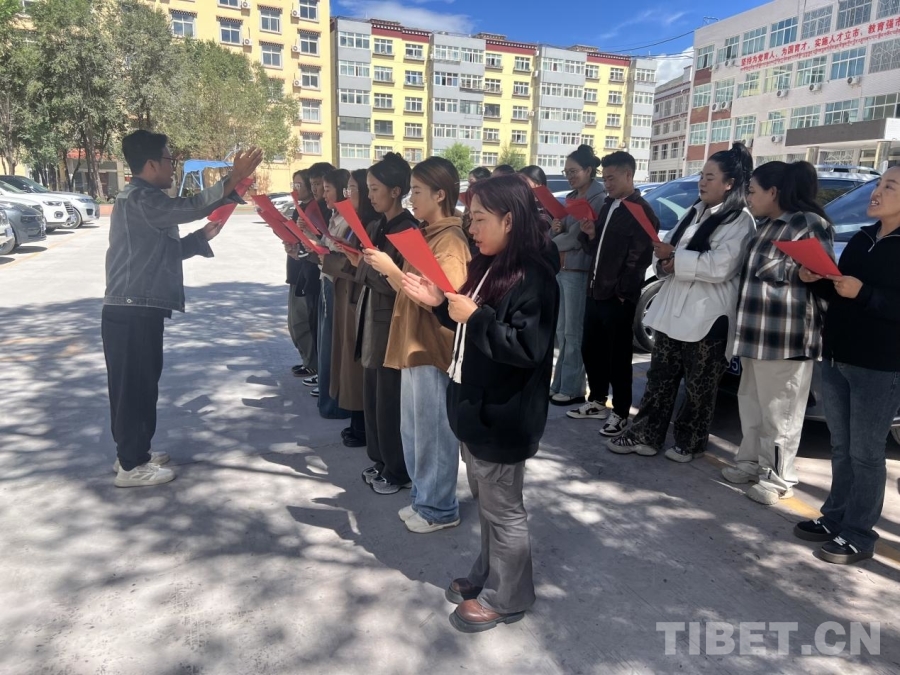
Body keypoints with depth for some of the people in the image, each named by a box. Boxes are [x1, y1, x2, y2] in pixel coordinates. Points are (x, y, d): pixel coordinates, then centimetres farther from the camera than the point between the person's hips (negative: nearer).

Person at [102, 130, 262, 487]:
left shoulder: (143, 199, 20)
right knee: (135, 386, -2)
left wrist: (203, 236, 11)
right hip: (133, 313, -10)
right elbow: (187, 207, -29)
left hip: (137, 310, 10)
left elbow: (165, 250, 21)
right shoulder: (138, 198, -13)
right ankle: (131, 465, 9)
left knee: (139, 384, 17)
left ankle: (131, 453, 30)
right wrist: (234, 179, -31)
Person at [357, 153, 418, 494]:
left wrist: (366, 260, -21)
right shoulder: (375, 227, 11)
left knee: (390, 400, 1)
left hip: (392, 323, -8)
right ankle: (381, 461, 31)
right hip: (371, 317, 8)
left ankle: (398, 471, 17)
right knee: (372, 396, 15)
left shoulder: (410, 230, -14)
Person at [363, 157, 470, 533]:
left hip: (433, 348, -9)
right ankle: (423, 498, 32)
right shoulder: (426, 234, 13)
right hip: (414, 345, 10)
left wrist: (390, 269, -25)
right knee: (413, 429, 17)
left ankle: (440, 508, 19)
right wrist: (385, 268, 2)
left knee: (433, 431, 3)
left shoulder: (450, 240, -16)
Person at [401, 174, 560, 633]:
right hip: (475, 405, 9)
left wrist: (475, 315, -26)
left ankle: (505, 598, 26)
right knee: (485, 501, 22)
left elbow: (527, 348, -25)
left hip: (501, 415, -9)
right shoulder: (489, 266, 9)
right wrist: (441, 304, 2)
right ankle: (487, 575, 40)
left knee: (502, 508, 7)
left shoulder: (531, 278, -20)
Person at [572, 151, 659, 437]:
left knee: (618, 356, 1)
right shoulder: (607, 206, 16)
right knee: (590, 349, 14)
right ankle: (597, 402, 30)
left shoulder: (641, 211, -9)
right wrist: (590, 234, -1)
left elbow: (639, 258, -14)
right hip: (595, 292, 8)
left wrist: (622, 292, -13)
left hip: (618, 298, -8)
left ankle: (620, 413, 13)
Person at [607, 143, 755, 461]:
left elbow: (719, 267, -21)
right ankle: (646, 434, 18)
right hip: (672, 308, 7)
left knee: (698, 386, 7)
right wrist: (666, 257, -8)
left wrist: (674, 259, -15)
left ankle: (690, 442, 22)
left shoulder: (740, 220, -8)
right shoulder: (695, 212, 16)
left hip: (707, 316, -7)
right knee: (660, 377, 10)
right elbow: (672, 248, 15)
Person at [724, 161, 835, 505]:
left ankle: (777, 478, 11)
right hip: (756, 331, 9)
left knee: (778, 411, 0)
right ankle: (751, 462, 28)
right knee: (751, 405, 15)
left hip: (785, 335, -8)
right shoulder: (765, 225, 17)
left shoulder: (811, 224, -8)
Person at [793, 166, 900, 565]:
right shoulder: (860, 240, 12)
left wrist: (863, 293, -24)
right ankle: (835, 518, 27)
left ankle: (858, 535, 13)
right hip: (835, 359, 7)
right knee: (841, 448, 15)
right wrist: (816, 281, -1)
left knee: (865, 453, 2)